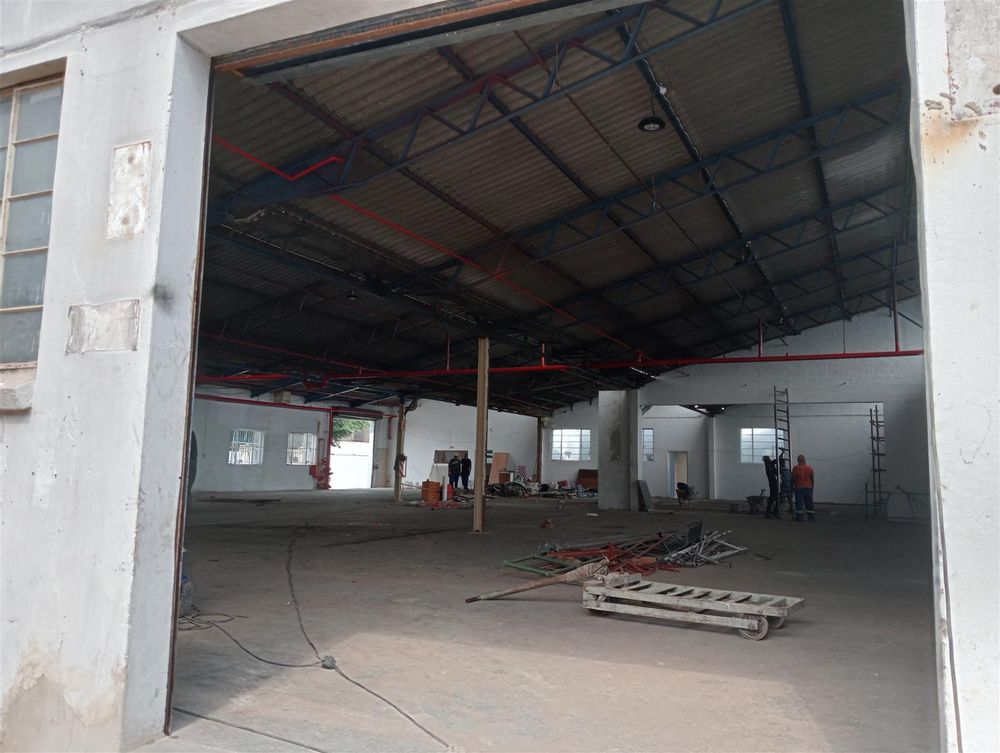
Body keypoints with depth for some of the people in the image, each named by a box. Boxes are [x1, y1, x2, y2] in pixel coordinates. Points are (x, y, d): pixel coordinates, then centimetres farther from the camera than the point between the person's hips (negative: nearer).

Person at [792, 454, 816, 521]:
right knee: (809, 503, 9)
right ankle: (812, 517, 11)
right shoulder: (810, 468, 2)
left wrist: (792, 485, 11)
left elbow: (793, 478, -3)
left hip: (799, 488, -3)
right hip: (808, 487, 3)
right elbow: (812, 479, 7)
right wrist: (812, 487, 17)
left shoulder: (796, 468, -7)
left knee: (799, 503, -1)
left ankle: (799, 517, -3)